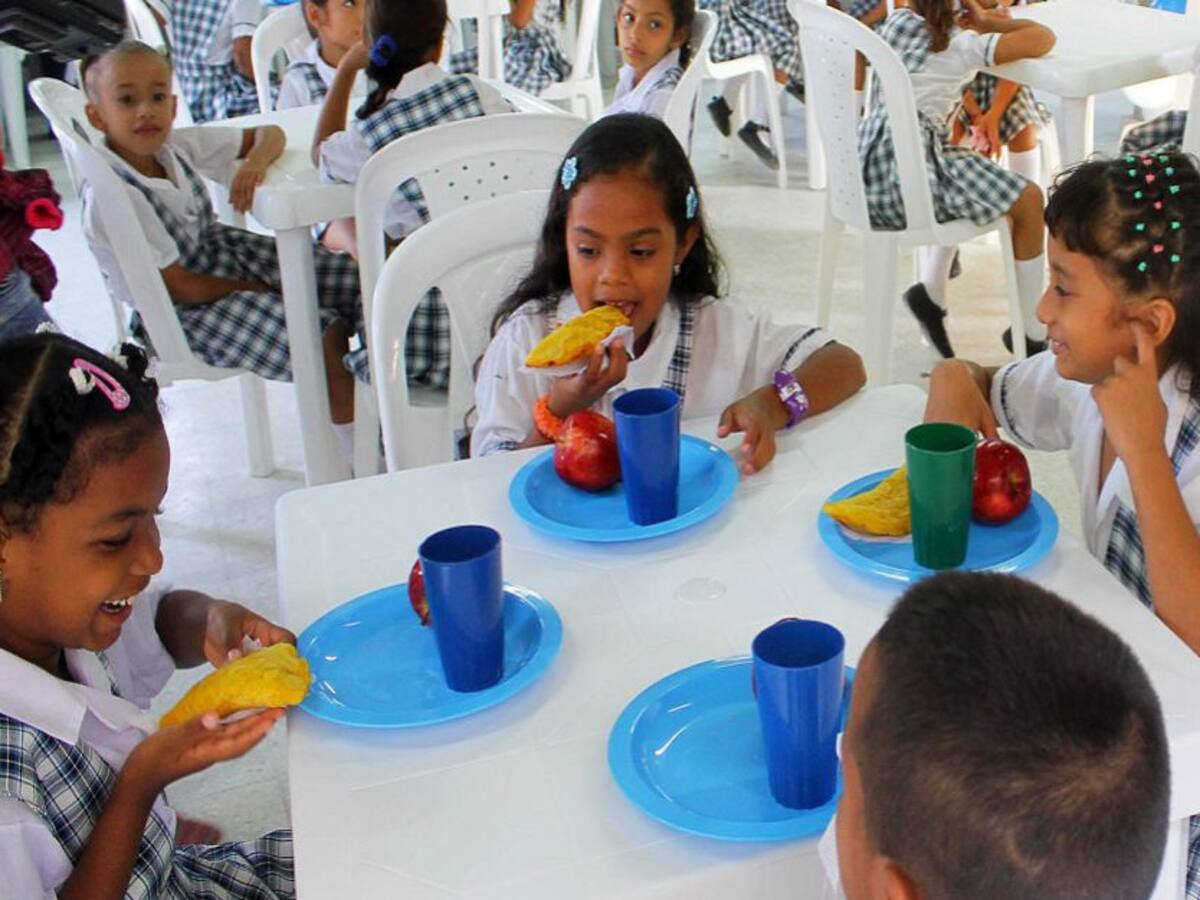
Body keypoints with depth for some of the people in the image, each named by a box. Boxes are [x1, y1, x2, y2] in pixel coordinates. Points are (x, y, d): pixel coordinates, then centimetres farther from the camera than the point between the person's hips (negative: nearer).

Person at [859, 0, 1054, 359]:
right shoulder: (962, 45, -6)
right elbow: (1043, 38, -11)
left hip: (867, 167, 8)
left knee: (964, 170, 33)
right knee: (1028, 200, 6)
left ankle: (931, 292, 26)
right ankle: (1032, 336, 15)